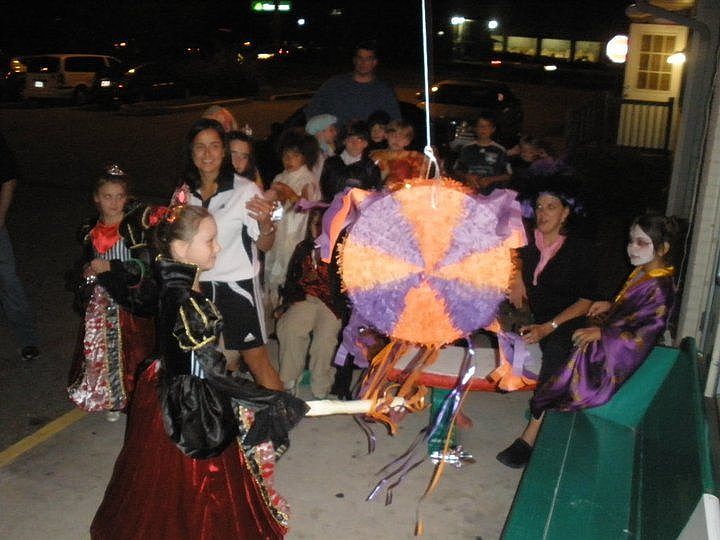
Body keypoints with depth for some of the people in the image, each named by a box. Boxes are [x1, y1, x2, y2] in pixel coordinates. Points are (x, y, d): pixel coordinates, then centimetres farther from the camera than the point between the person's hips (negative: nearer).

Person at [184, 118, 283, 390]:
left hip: (238, 286, -5)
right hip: (201, 286, 5)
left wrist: (265, 222, -29)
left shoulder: (245, 190, -11)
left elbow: (265, 245, -10)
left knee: (257, 360, -2)